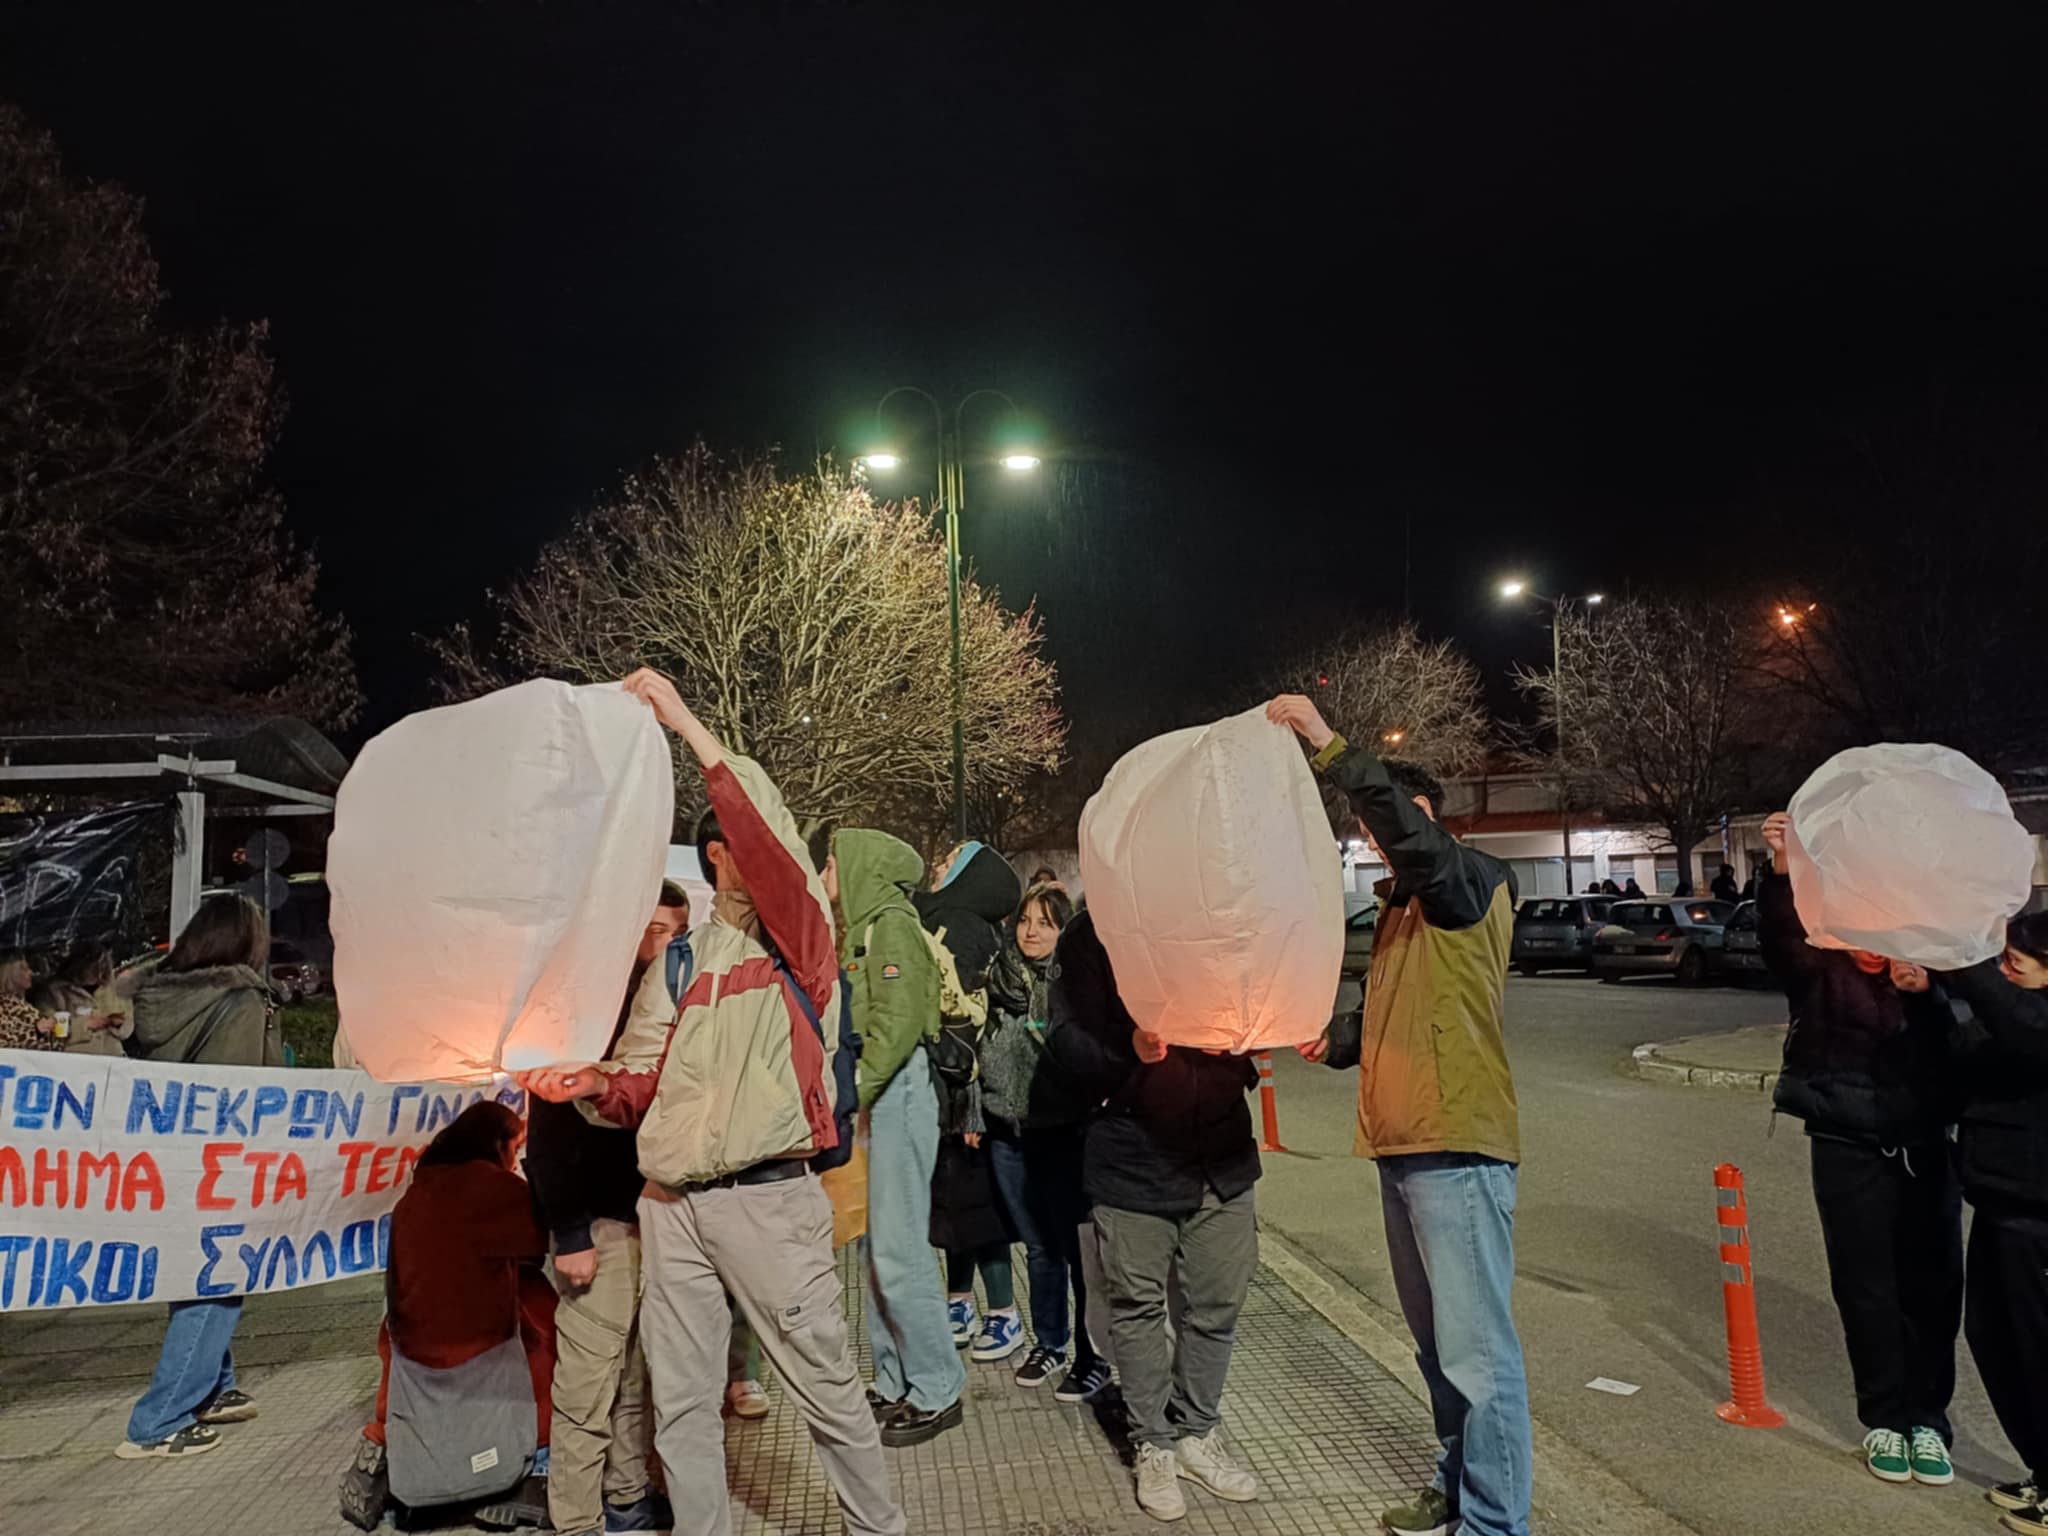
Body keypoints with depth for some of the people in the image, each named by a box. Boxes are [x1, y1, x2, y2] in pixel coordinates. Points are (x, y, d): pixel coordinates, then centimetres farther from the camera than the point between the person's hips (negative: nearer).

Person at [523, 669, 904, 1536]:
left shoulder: (800, 937, -1)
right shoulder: (684, 955, 15)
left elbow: (773, 837, -22)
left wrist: (687, 725, -22)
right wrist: (602, 1083, 3)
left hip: (767, 1198, -5)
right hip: (670, 1205, 6)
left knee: (825, 1386, 4)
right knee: (680, 1404, 11)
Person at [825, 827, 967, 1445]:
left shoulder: (891, 925, -9)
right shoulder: (858, 930, 17)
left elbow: (898, 1022, -19)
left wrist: (851, 1096, -18)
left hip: (895, 1094, -9)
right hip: (868, 1100, 9)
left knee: (897, 1249, -7)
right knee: (873, 1248, 12)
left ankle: (937, 1391, 4)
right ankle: (895, 1385, 21)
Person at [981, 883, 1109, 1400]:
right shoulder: (999, 980, 7)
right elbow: (984, 1052, 16)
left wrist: (1091, 1123, -16)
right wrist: (975, 1112, 13)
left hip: (1063, 1134, -5)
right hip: (1008, 1134, 5)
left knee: (1077, 1247, 1)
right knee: (1039, 1248, 17)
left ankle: (1092, 1358, 13)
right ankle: (1048, 1344, 31)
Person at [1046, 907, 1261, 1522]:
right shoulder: (1090, 936, -6)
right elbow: (1066, 1035, -13)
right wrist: (1127, 1053, -30)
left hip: (1222, 1153, 3)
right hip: (1133, 1155, -3)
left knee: (1218, 1304, 12)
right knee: (1139, 1306, 10)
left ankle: (1198, 1432, 33)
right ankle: (1154, 1444, 28)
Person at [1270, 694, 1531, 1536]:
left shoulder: (1472, 877, -7)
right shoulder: (1398, 906, 19)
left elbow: (1414, 835, -30)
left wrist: (1328, 747, -31)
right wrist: (1336, 1042, 11)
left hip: (1457, 1147, -9)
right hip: (1402, 1145, 9)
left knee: (1476, 1349, -5)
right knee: (1436, 1344, 17)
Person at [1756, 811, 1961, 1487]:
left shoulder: (1928, 974, 7)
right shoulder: (1819, 971, -3)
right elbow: (1778, 935, -24)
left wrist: (1926, 993, -22)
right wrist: (1782, 871, -42)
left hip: (1926, 1146, 3)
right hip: (1849, 1147, -2)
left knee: (1932, 1286, 6)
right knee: (1867, 1286, 4)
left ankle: (1928, 1417, 20)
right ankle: (1885, 1418, 17)